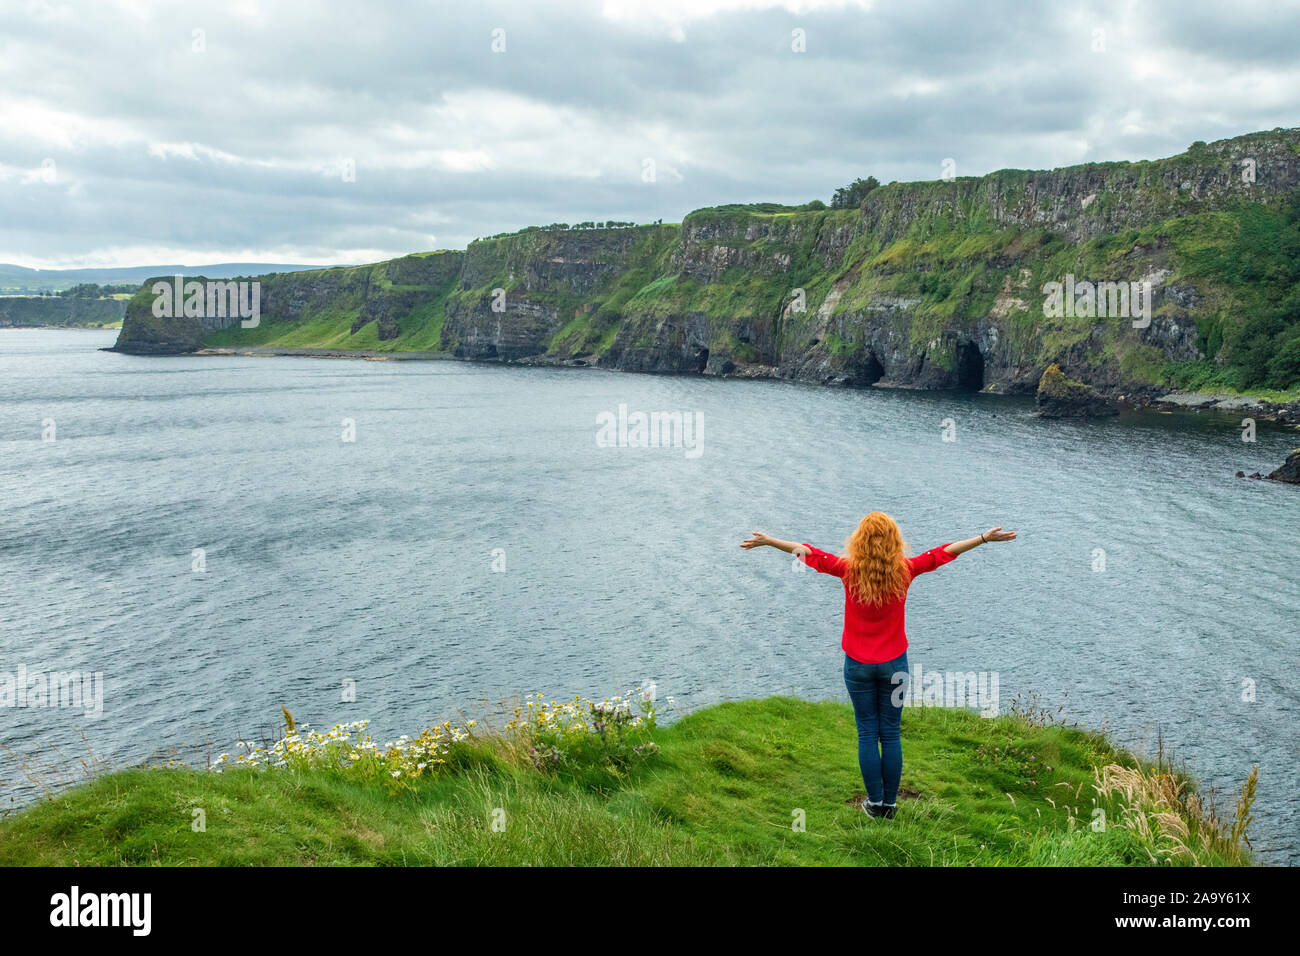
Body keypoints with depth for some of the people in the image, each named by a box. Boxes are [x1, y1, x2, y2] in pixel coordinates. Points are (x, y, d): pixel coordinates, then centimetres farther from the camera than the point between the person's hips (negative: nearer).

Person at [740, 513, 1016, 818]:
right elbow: (943, 552, -2)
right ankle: (890, 804, 17)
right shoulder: (904, 571, -10)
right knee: (891, 735, 9)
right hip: (894, 664, 1)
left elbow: (808, 552, -4)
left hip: (858, 665, -1)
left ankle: (875, 802, 16)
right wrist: (986, 538, 6)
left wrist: (768, 541, 6)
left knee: (867, 734, 9)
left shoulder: (850, 570, -12)